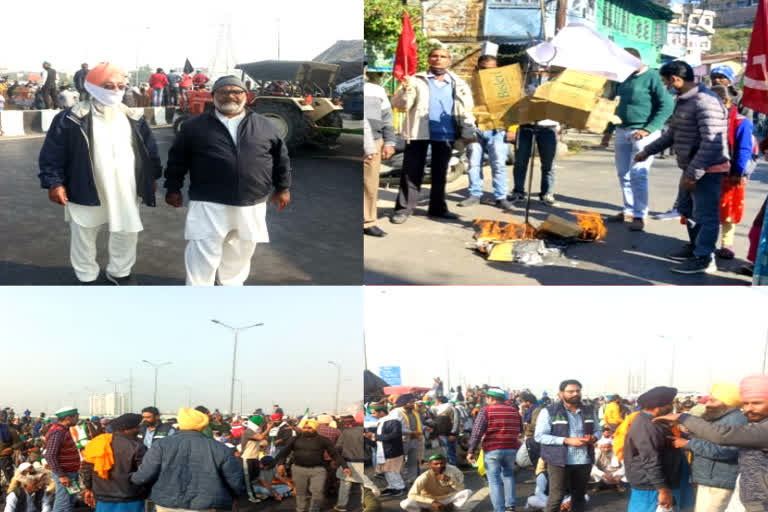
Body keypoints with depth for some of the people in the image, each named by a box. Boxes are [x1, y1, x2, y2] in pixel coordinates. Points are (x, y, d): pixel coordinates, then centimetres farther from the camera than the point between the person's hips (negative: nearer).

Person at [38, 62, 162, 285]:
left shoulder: (134, 118, 4)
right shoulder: (72, 119, -10)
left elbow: (150, 149, 13)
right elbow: (52, 153, -8)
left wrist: (151, 178, 12)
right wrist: (54, 183, -13)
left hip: (125, 193, 3)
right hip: (86, 192, -3)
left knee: (127, 234, 15)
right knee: (84, 238, 12)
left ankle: (120, 272, 37)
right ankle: (86, 278, 31)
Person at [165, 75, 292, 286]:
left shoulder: (264, 125, 6)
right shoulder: (195, 126, 2)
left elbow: (281, 157, 14)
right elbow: (177, 158, 9)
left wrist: (283, 187, 12)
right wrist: (173, 188, 7)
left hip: (251, 207, 2)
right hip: (209, 206, -2)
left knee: (239, 257, 16)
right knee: (202, 259, -3)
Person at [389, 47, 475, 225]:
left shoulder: (458, 85, 12)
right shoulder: (417, 80, 5)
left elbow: (466, 110, 9)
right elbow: (400, 104, -2)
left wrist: (468, 132, -2)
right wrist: (406, 90, -21)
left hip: (445, 135, 2)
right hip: (419, 132, -2)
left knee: (440, 173, 11)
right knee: (411, 172, -1)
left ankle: (438, 208, 21)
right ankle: (403, 208, 2)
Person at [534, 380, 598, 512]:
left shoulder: (589, 411, 9)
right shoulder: (549, 412, -7)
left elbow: (597, 430, 20)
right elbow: (539, 436, -12)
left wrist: (593, 438, -7)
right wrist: (567, 440, -19)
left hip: (584, 461, 5)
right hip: (559, 461, -5)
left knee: (579, 496, 15)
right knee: (556, 496, -5)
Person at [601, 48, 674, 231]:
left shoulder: (652, 77, -9)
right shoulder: (624, 78, 13)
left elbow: (667, 105, -14)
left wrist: (648, 129, -20)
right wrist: (609, 130, 21)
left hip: (643, 133, -8)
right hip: (622, 132, 8)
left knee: (638, 174, -11)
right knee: (624, 174, 10)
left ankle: (640, 215, -5)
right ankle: (629, 211, 21)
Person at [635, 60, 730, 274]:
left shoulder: (706, 102, -21)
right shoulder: (684, 101, 12)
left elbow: (711, 143, -27)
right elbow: (673, 134, 26)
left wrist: (693, 173, -28)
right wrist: (648, 151, 27)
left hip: (707, 170, -11)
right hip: (691, 168, 11)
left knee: (704, 214, -3)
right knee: (687, 209, 21)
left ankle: (704, 259, 4)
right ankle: (694, 247, 35)